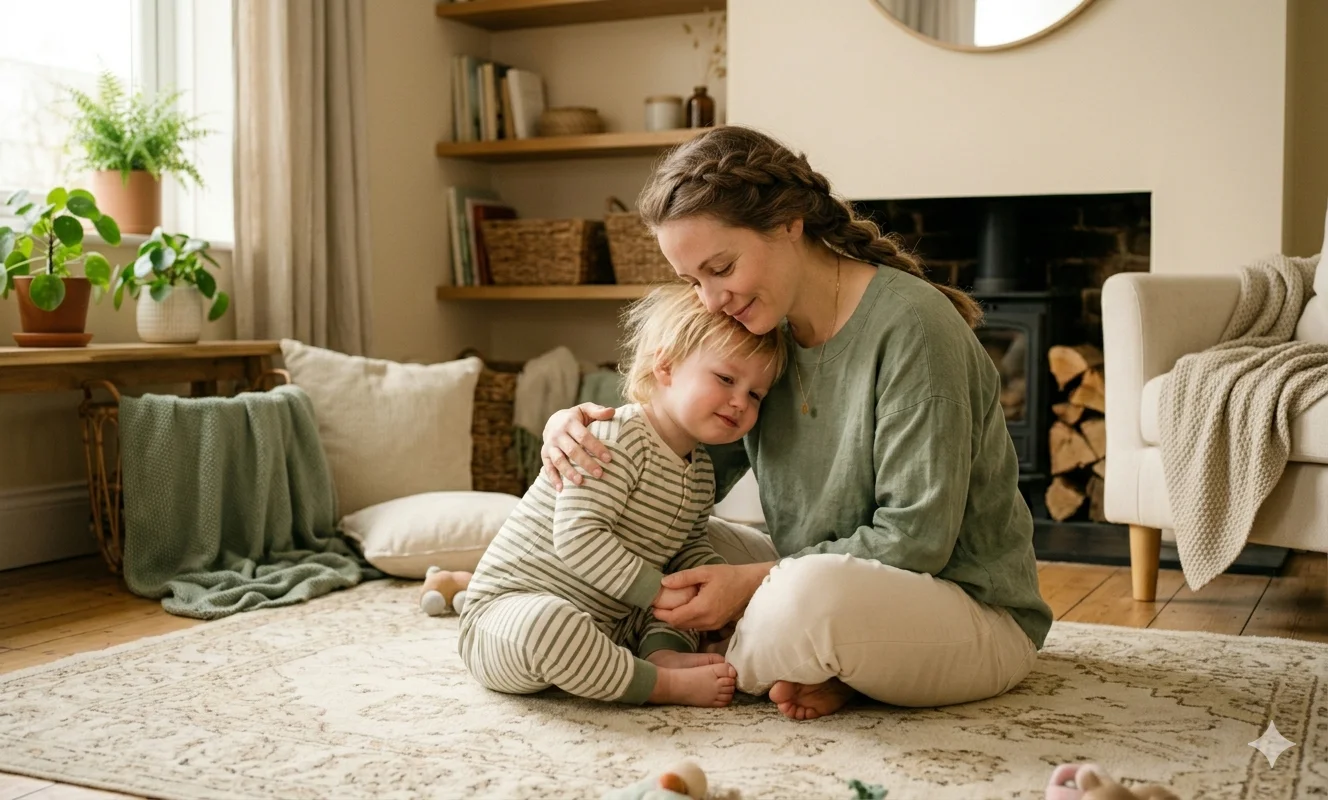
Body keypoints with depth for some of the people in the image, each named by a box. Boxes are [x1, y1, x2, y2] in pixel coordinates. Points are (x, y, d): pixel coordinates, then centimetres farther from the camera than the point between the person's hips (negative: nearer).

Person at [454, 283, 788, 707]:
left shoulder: (700, 473, 8)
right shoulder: (618, 439, -21)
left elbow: (690, 549, 22)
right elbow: (577, 536, -29)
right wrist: (657, 591, -27)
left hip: (610, 620, 9)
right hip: (512, 607, -9)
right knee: (547, 624, -42)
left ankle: (663, 653, -16)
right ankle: (666, 685, -28)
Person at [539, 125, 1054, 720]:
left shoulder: (910, 324, -20)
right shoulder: (765, 330, 4)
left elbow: (916, 539, -21)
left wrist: (755, 581, -21)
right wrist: (576, 427, -11)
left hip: (973, 612, -7)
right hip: (824, 585, 8)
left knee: (815, 590, -38)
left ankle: (721, 670, -5)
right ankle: (818, 666, -10)